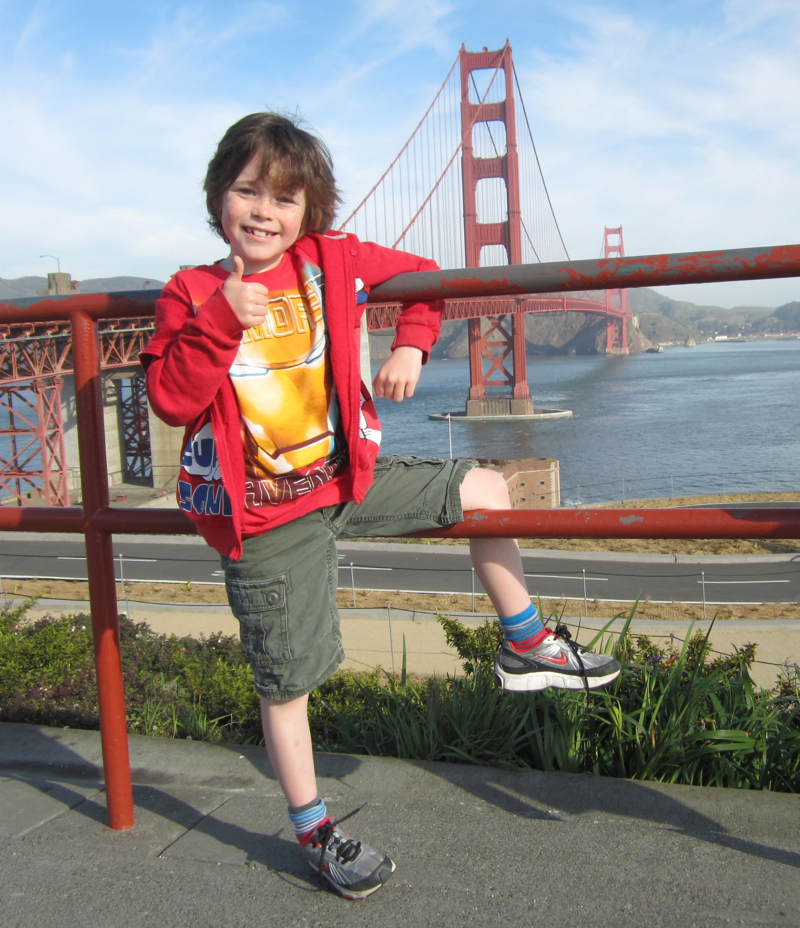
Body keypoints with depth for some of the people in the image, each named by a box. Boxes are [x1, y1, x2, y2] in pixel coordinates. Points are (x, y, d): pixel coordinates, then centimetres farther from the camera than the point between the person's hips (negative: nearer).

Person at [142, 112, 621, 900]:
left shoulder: (332, 263, 0)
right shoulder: (192, 294, -7)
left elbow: (419, 275, 14)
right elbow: (169, 398, -17)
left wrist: (410, 347, -1)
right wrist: (222, 320, -27)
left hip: (348, 478, 4)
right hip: (267, 521, -4)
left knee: (484, 490, 6)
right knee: (285, 684, 6)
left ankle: (525, 646, 25)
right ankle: (313, 831, 29)